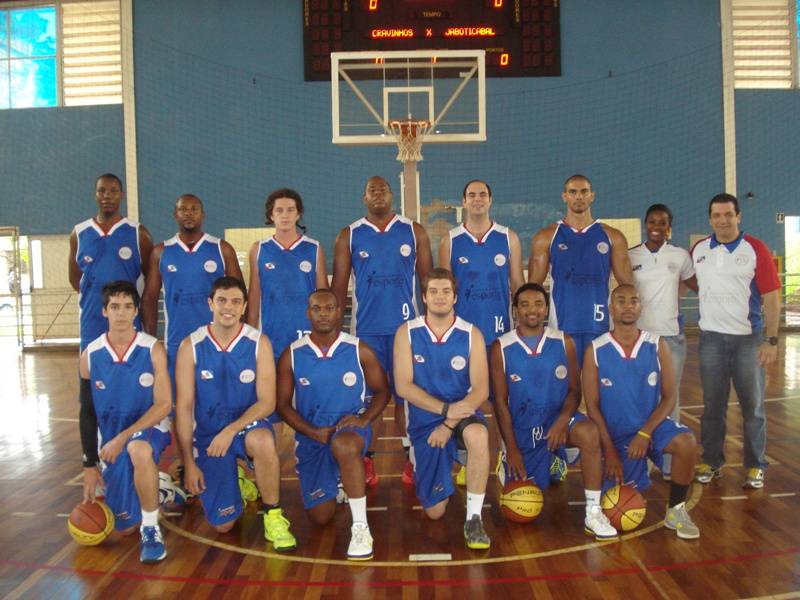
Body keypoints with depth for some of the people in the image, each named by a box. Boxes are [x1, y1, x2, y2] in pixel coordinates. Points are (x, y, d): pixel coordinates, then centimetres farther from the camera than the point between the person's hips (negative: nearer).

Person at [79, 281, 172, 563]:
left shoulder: (153, 349, -12)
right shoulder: (90, 356, -4)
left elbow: (164, 405, -14)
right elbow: (87, 414, 4)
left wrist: (123, 437, -22)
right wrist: (89, 464, 3)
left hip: (148, 428, -3)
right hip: (110, 439, 4)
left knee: (138, 451, -42)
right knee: (125, 526, 6)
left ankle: (151, 528, -21)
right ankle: (152, 487, 40)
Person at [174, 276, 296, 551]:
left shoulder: (259, 343, -9)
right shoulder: (191, 346, -8)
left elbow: (267, 402, -13)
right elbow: (183, 407, -6)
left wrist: (231, 430, -27)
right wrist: (188, 462, -9)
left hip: (248, 425, -1)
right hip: (207, 434, 1)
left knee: (263, 441, -39)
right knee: (222, 525, -2)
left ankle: (273, 517, -16)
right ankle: (236, 481, 33)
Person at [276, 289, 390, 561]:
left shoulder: (359, 350, -4)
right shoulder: (292, 355, -2)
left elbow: (382, 390, 4)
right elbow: (283, 403, 0)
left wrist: (364, 418, -16)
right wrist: (312, 431, -15)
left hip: (351, 428, -3)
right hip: (311, 436, 3)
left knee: (343, 445, -42)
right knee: (320, 517, 5)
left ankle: (360, 527, -31)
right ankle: (338, 477, 40)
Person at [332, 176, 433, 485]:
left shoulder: (414, 232, 8)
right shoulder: (348, 236, 7)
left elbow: (427, 280, 7)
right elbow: (339, 286, 6)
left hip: (406, 327, 0)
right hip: (365, 329, 0)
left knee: (408, 395, 4)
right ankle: (366, 460, 14)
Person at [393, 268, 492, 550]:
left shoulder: (471, 334, -5)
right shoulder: (407, 333, -5)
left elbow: (481, 389, -10)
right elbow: (403, 386, -11)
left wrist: (450, 424, -22)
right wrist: (445, 409, -22)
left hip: (462, 413, 0)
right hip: (424, 422, 1)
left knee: (478, 435, -39)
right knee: (434, 511, 2)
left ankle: (473, 519, -23)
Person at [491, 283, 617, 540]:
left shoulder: (564, 342, -2)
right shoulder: (501, 348, -7)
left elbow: (574, 390, 0)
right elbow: (500, 401, -6)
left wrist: (563, 419, -21)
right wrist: (511, 448, -10)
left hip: (556, 419, 1)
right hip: (521, 427, 0)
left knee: (589, 432, -33)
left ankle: (593, 513, -25)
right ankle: (508, 464, 39)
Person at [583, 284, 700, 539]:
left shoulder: (657, 346, -4)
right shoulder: (595, 351, -8)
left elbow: (669, 397, -5)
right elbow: (592, 406, -7)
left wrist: (645, 433, -19)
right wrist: (609, 450, -12)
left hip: (652, 424, 0)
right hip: (616, 434, 0)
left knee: (686, 442, -32)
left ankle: (675, 511, -9)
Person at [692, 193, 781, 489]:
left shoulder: (756, 249, -6)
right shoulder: (698, 250, 4)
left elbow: (771, 297, -7)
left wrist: (771, 340, -12)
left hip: (749, 338, -2)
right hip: (711, 338, 3)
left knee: (752, 405, 6)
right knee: (713, 404, 10)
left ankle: (755, 467, 18)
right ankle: (712, 462, 22)